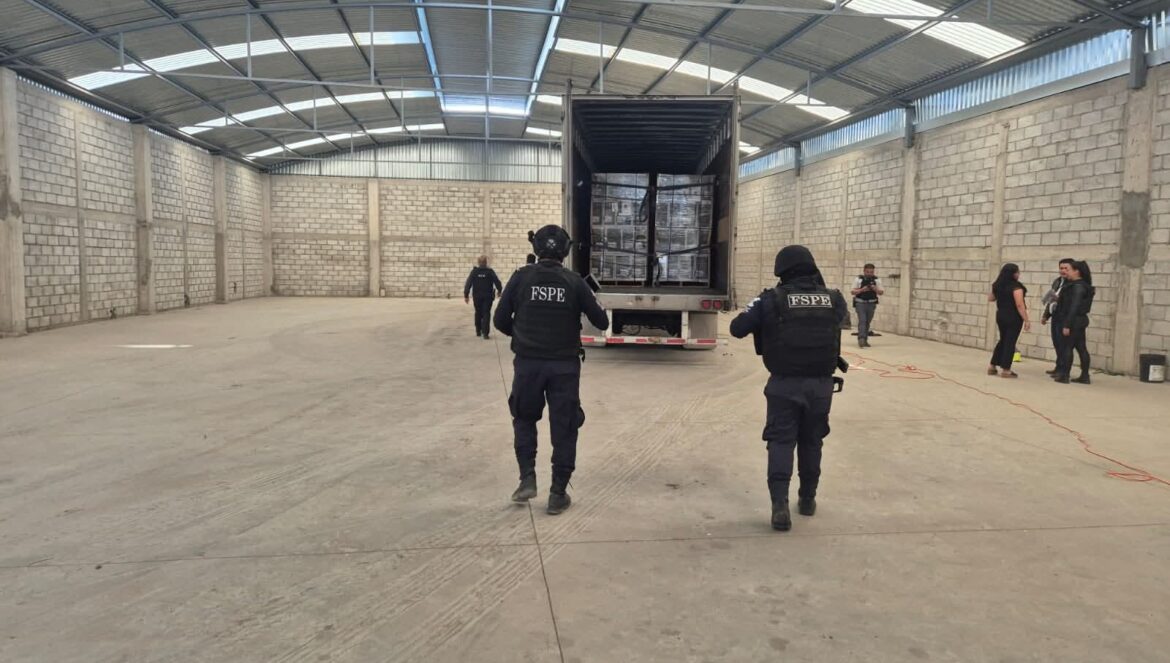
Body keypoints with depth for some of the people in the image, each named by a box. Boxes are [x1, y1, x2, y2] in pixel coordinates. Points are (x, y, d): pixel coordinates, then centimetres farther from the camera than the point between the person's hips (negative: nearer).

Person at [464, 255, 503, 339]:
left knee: (478, 313, 17)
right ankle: (485, 333, -11)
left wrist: (466, 295, -2)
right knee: (486, 314, -1)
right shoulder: (490, 271, -7)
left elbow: (468, 283, -5)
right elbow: (497, 282, -6)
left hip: (477, 296, 2)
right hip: (488, 296, -2)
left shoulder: (474, 271, -3)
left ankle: (478, 331, 23)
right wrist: (499, 290, 11)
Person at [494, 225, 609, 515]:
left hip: (527, 363, 1)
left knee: (524, 420, 22)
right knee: (564, 428, 9)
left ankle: (527, 479, 11)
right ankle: (558, 494, 12)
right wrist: (596, 306, 23)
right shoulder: (574, 282, -3)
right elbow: (602, 323, 2)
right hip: (564, 365, 0)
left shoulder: (521, 277, -3)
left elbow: (501, 320, 0)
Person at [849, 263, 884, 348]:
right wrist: (862, 290, -18)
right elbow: (853, 291, -2)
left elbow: (881, 292, 6)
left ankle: (865, 340, 17)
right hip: (860, 303, -3)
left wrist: (875, 289, -15)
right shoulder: (858, 279, -1)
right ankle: (861, 339, -22)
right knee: (862, 320, -15)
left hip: (871, 303, 3)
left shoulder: (877, 280, 5)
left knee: (868, 322, 9)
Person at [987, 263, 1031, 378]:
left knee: (1003, 340, 19)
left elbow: (990, 298, 20)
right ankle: (1006, 370, 3)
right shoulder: (1016, 286, -17)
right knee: (1010, 342, 0)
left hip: (1000, 315, 7)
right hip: (1013, 317, -7)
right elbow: (1019, 305, -21)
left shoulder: (997, 285, 5)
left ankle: (992, 366, 18)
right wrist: (1026, 320, -17)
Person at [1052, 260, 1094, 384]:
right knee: (1081, 348, 10)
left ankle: (1064, 375, 0)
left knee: (1067, 347, -3)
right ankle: (1085, 376, 13)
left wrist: (1067, 325, -22)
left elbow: (1074, 307, -22)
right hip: (1080, 320, 9)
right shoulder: (1083, 285, 13)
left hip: (1074, 321, -9)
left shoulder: (1078, 287, -17)